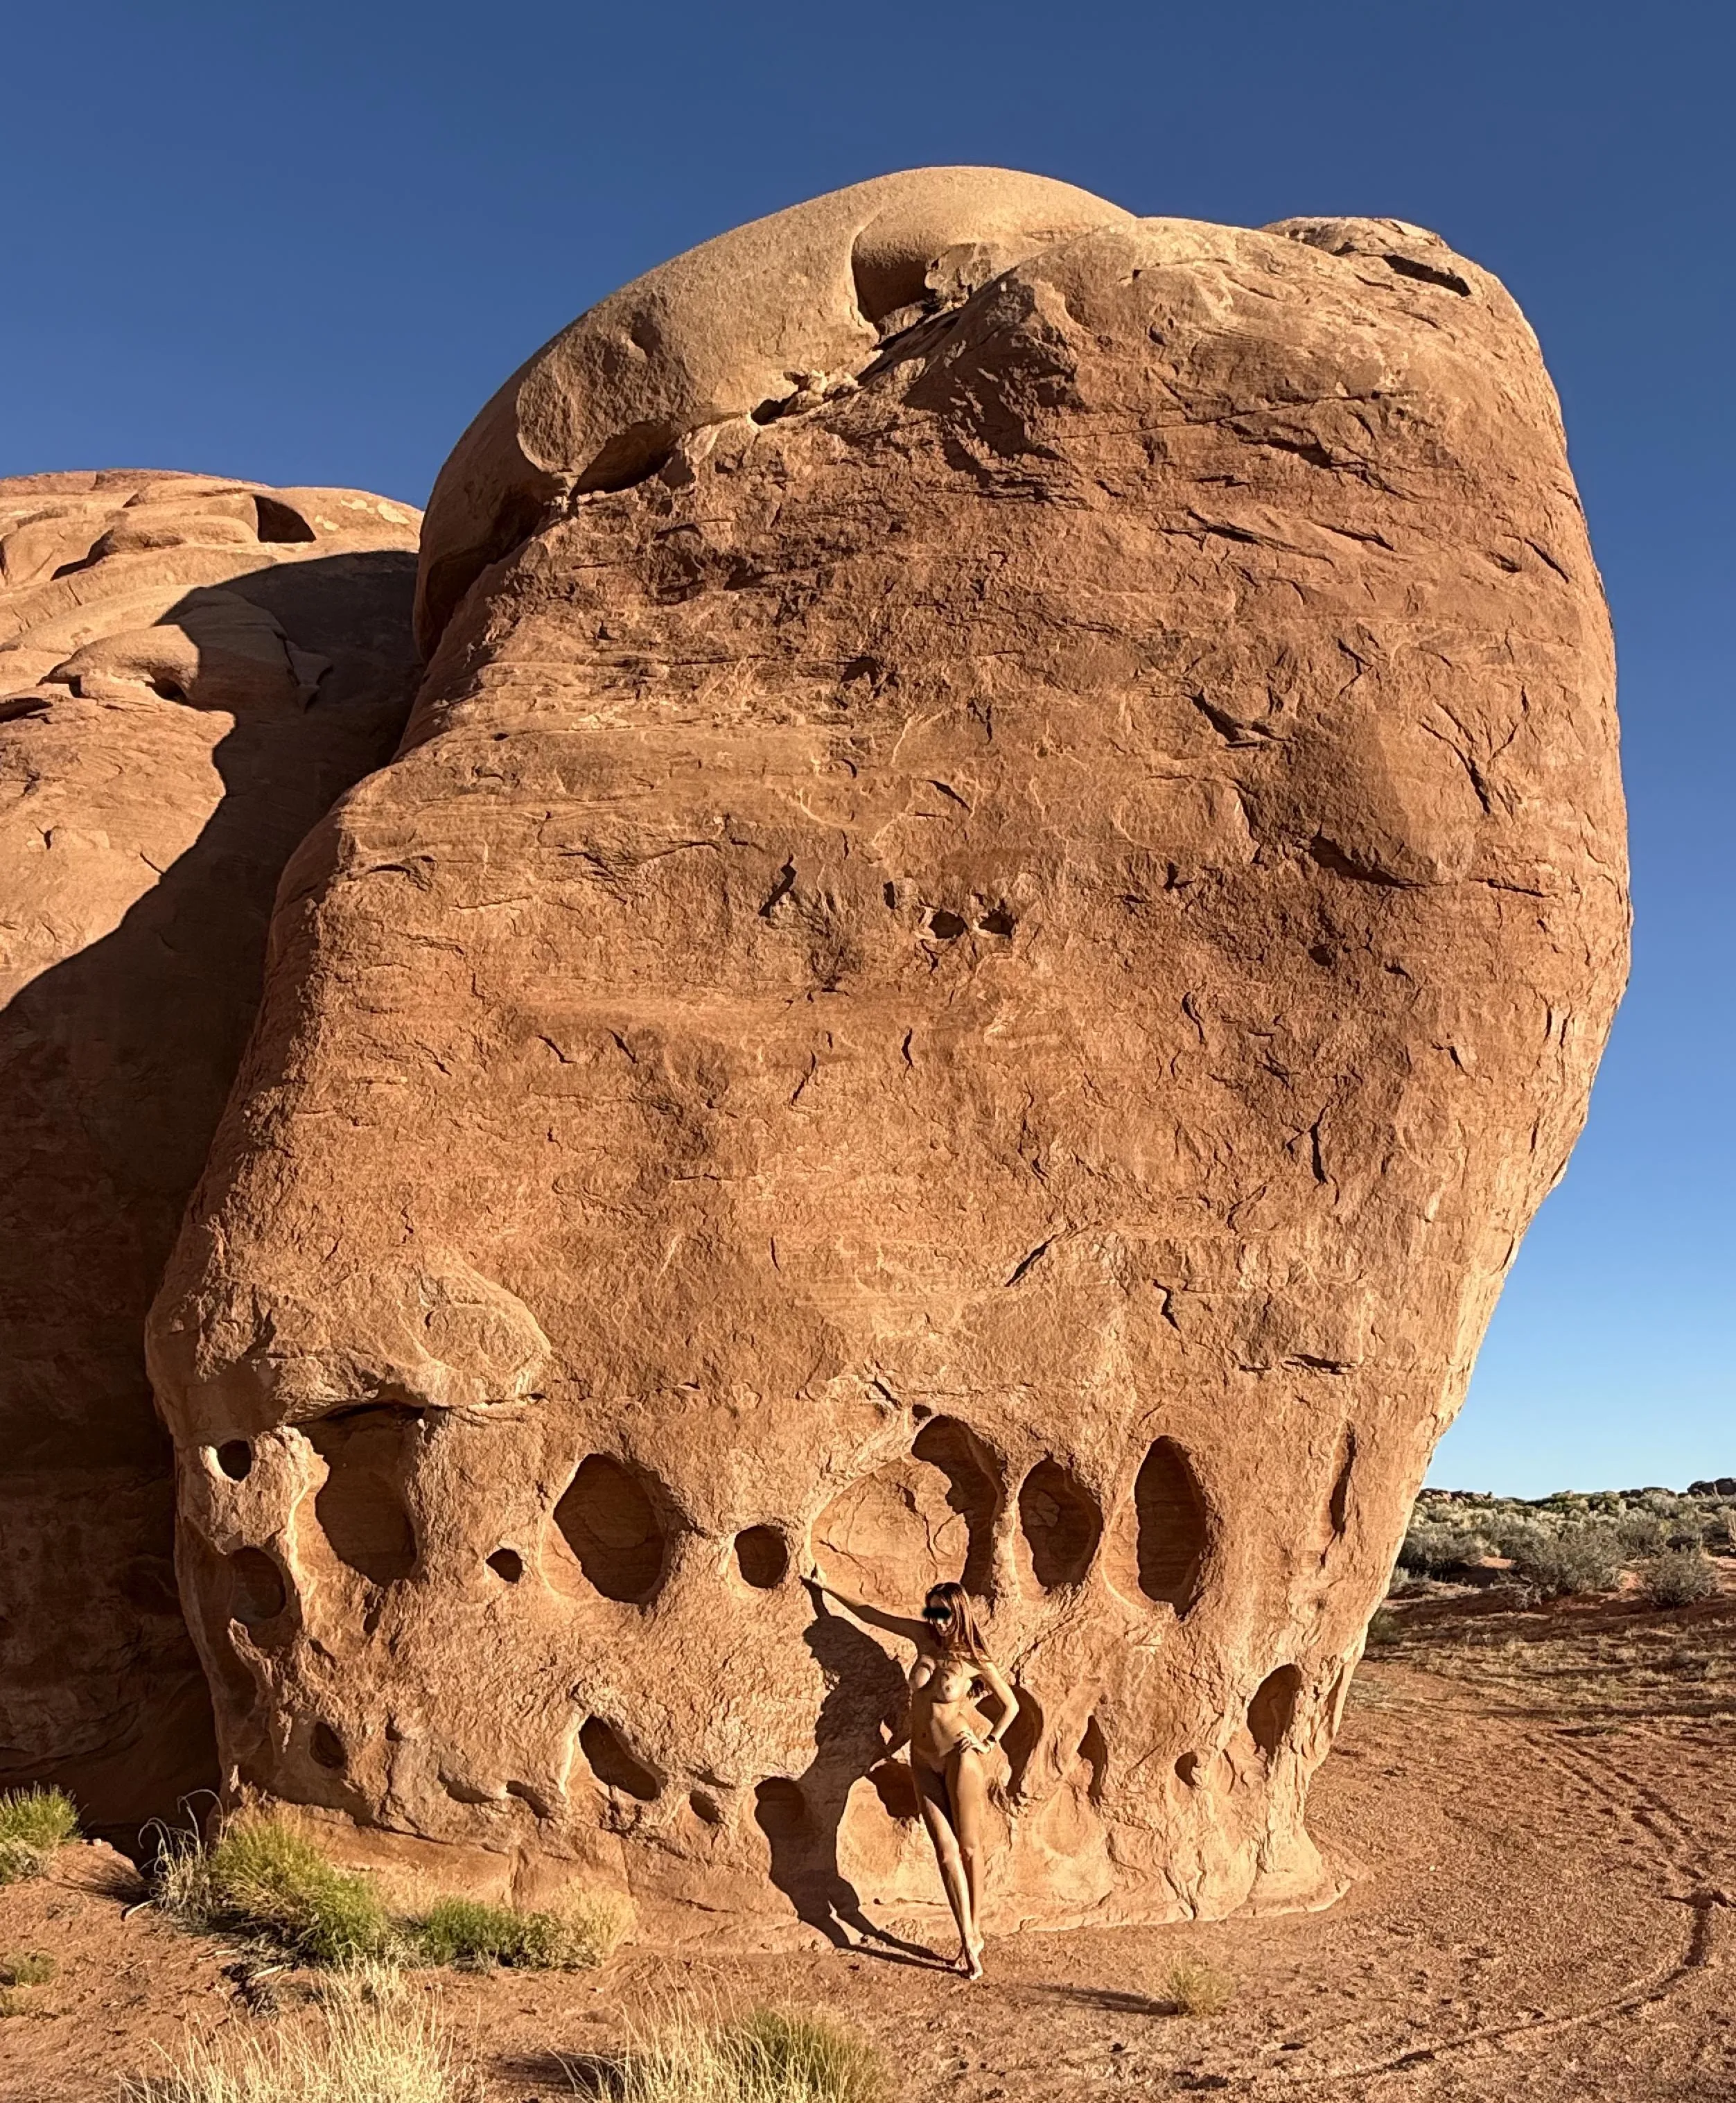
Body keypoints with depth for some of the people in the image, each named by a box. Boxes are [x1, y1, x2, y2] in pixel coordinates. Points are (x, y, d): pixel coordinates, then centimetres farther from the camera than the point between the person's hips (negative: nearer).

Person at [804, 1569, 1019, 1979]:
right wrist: (827, 1589, 16)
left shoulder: (975, 1660, -7)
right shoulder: (925, 1637, 2)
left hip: (958, 1756, -4)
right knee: (946, 1852, -1)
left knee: (969, 1848, 1)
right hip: (923, 1761, 4)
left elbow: (1011, 1705, 5)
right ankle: (968, 1940, 2)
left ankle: (973, 1934, 13)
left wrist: (988, 1742, -4)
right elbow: (872, 1614, 11)